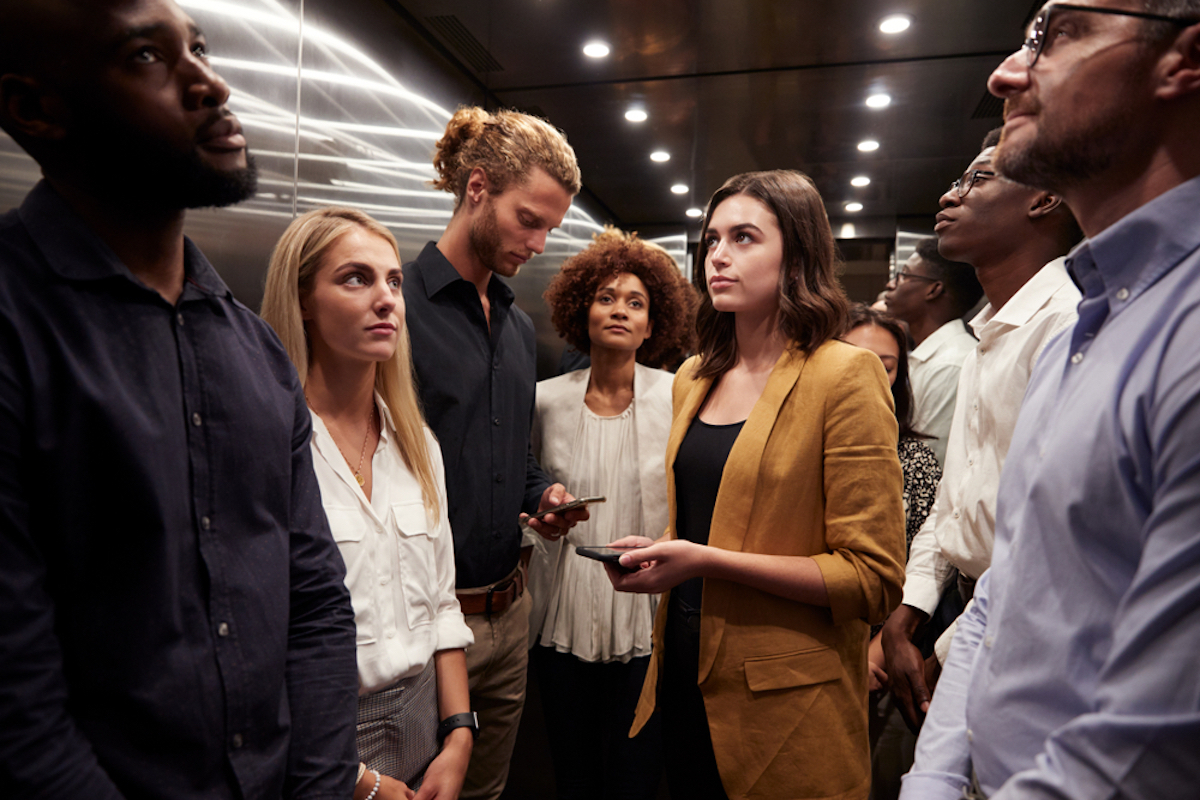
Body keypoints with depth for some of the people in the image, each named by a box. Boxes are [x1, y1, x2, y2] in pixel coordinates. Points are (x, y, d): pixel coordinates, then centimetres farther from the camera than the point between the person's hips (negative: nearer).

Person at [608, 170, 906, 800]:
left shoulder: (844, 375, -14)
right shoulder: (693, 379, 7)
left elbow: (874, 577, -17)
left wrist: (708, 561, -23)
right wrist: (656, 553, -1)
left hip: (784, 701, -6)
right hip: (684, 677, 6)